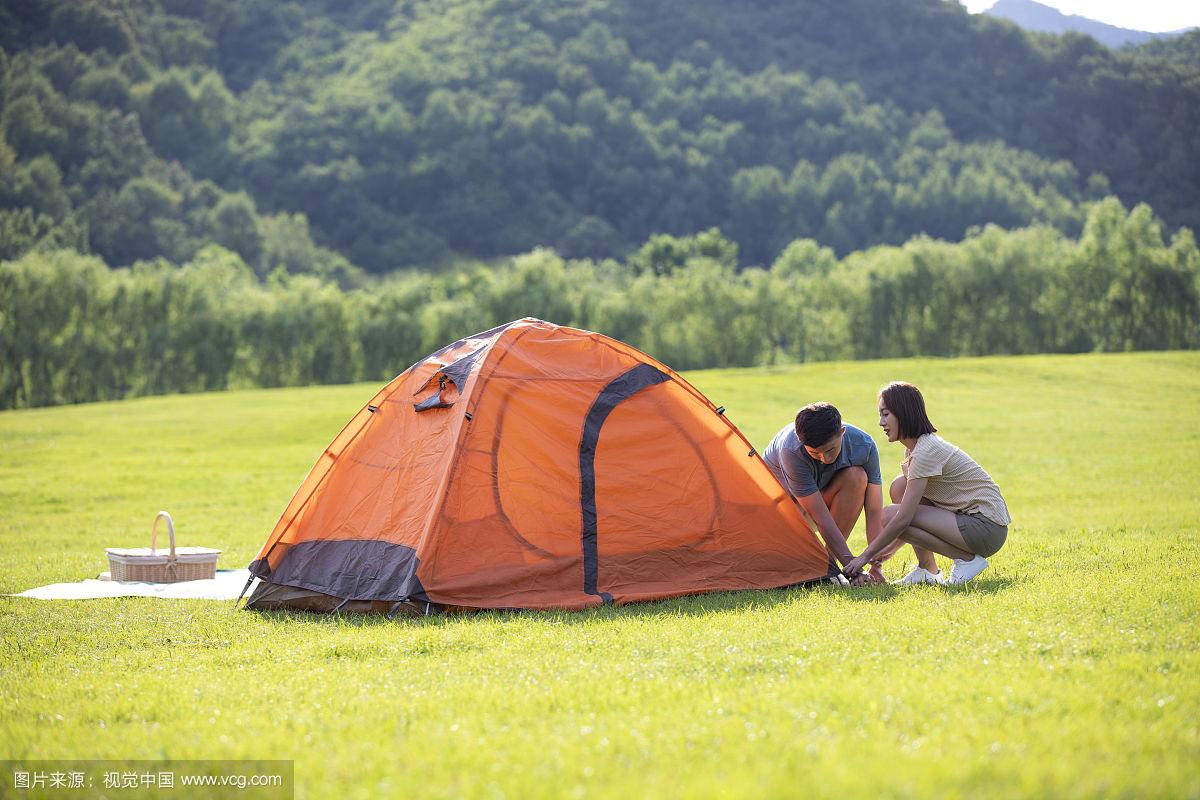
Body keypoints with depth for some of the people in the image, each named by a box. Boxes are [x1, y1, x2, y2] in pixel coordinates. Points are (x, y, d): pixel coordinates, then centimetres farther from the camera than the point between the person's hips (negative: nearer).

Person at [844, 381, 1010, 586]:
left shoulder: (926, 451, -18)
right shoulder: (913, 449, 13)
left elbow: (903, 519, -21)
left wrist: (866, 556, -13)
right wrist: (876, 557, 7)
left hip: (987, 528, -10)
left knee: (890, 516, -16)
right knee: (899, 487, 6)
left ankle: (967, 558, -7)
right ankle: (928, 570, 8)